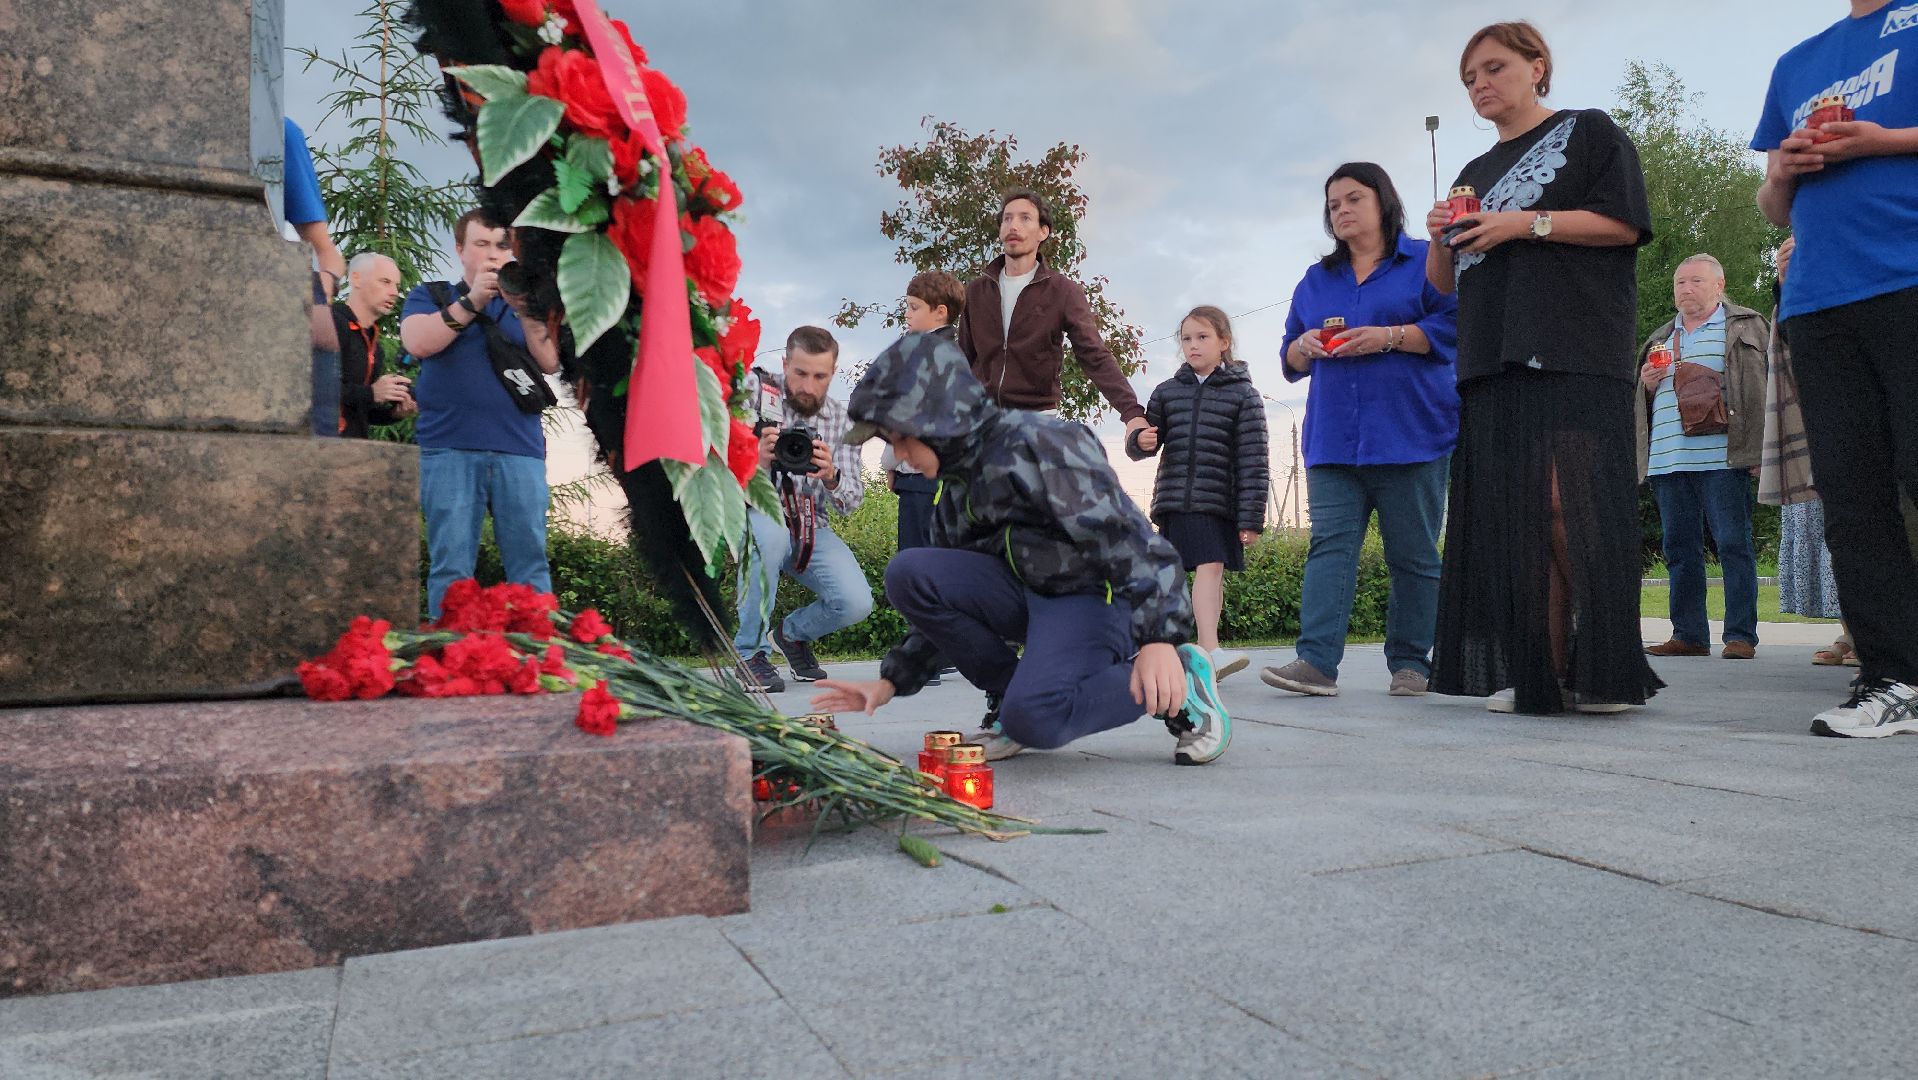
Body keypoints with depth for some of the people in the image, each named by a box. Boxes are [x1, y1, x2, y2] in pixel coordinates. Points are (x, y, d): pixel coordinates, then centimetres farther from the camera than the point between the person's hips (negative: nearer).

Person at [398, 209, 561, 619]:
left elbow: (550, 362, 5)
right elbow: (417, 342, -3)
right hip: (449, 450, -1)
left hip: (520, 450, 1)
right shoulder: (430, 295, 18)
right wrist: (471, 302, -8)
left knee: (530, 565, -4)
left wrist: (526, 310, -9)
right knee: (450, 566, -5)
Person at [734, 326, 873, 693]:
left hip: (811, 526, 3)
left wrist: (831, 477, -31)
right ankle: (750, 651, -17)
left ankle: (793, 632, 17)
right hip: (755, 513, -3)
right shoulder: (756, 392, -9)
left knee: (856, 602, -19)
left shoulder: (842, 421, 1)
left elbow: (851, 501, -8)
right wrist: (757, 461, -39)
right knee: (769, 534, -38)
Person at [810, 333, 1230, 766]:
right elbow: (942, 604, 17)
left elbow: (1128, 538, -27)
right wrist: (890, 682, 9)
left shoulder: (1035, 442, -16)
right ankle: (1008, 695, -1)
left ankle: (1180, 678, -8)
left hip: (1098, 593, -7)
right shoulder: (957, 487, 11)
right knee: (906, 573, -13)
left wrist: (1160, 639, -37)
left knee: (1034, 717, -33)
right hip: (1028, 593, 8)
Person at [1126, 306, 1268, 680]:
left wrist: (1252, 518, -7)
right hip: (1174, 500, 2)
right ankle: (1209, 652, -4)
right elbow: (1141, 443, 16)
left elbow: (1253, 461, -1)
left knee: (1212, 570, -5)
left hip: (1219, 502, -2)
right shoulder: (1167, 391, 12)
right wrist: (1141, 441, -10)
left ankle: (1207, 653, 4)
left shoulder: (1243, 394, 4)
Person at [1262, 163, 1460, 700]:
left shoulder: (1424, 261, 7)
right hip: (1333, 440, 4)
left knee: (1413, 554, 1)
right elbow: (1291, 361, 22)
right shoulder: (1315, 280, 22)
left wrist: (1390, 337, -15)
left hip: (1408, 435, -3)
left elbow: (1456, 325, -5)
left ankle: (1409, 664, 9)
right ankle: (1317, 661, -15)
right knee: (1329, 544, -8)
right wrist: (1306, 346, -1)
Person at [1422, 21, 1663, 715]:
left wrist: (1525, 223, -10)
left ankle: (1597, 670, -8)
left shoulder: (1587, 132, 10)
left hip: (1574, 355, -5)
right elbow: (1445, 283, 24)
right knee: (1508, 514, -2)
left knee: (1569, 505, -15)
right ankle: (1532, 672, 1)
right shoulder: (1475, 175, 26)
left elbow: (1623, 223, -3)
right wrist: (1441, 240, 4)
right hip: (1493, 364, 6)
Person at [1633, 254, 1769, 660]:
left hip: (1720, 458, -5)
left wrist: (1755, 448, -11)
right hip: (1667, 460, 5)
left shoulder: (1743, 327, 7)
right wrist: (1647, 383, 7)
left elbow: (1760, 387, -1)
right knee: (1680, 549, 5)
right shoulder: (1659, 339, 23)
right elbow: (1642, 403, 31)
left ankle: (1741, 635, -3)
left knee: (1734, 545, -6)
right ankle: (1688, 634, 10)